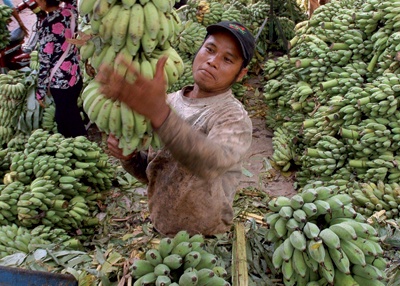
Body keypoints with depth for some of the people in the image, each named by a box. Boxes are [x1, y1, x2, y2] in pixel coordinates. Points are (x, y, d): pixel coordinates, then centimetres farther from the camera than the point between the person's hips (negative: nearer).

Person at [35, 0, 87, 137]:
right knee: (63, 117, 23)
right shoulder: (70, 12, -5)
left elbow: (45, 62, -17)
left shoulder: (47, 25, -21)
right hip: (76, 78, 7)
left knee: (72, 125, 9)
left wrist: (40, 91, -8)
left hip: (61, 83, -7)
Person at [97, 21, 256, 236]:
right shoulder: (170, 101, -3)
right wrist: (129, 156, -16)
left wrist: (159, 113, -55)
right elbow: (151, 172, 4)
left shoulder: (234, 118, -20)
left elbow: (213, 163, -42)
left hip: (205, 244, -5)